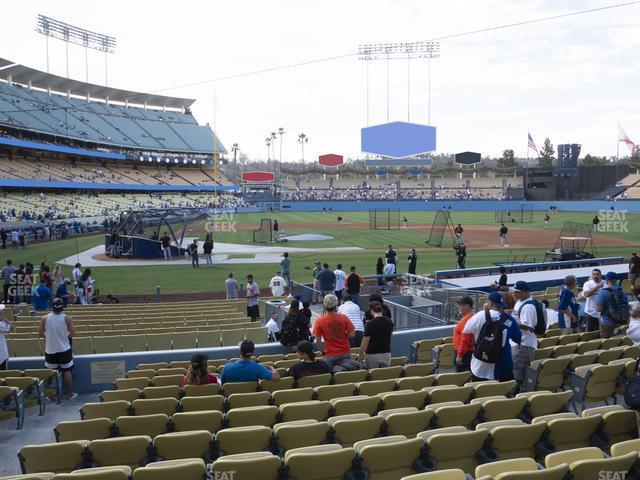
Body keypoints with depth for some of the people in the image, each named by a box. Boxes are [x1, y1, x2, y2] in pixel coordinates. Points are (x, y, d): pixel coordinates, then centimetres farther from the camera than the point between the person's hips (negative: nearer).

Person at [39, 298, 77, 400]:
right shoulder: (67, 318, -12)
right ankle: (70, 394, 18)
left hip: (50, 351, 1)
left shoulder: (44, 319, -8)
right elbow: (72, 334, -7)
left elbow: (41, 334, 1)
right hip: (64, 350, -1)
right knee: (67, 372, 11)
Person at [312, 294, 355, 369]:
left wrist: (323, 351, 11)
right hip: (345, 353, 1)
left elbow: (318, 340, -5)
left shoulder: (319, 321, -10)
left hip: (330, 355, -1)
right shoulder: (344, 318, -8)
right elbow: (352, 334, -5)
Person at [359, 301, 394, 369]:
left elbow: (365, 341, -14)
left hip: (373, 355, -5)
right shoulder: (390, 323, 1)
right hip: (386, 354, 5)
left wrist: (361, 355, -2)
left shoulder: (370, 324, -15)